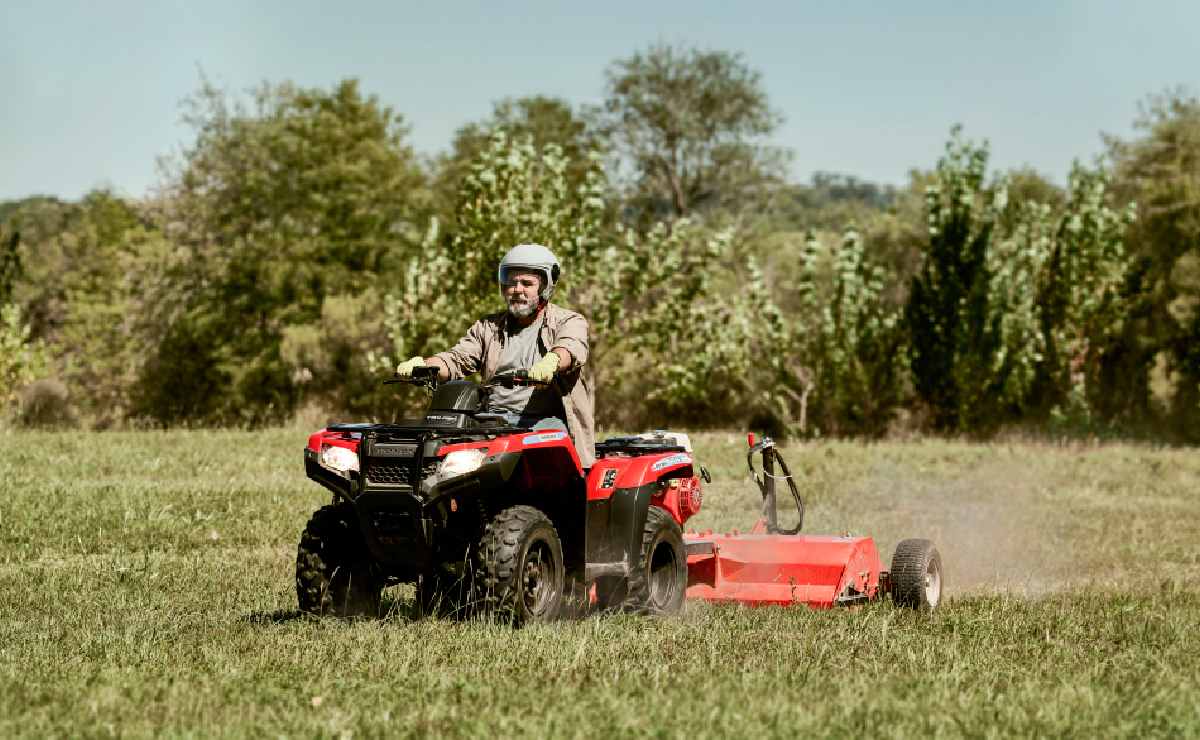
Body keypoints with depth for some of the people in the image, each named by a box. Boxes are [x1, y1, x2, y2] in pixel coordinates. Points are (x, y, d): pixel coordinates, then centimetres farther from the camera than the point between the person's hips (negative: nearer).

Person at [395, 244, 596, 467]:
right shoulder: (489, 327, 24)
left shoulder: (568, 322, 8)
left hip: (545, 421, -4)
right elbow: (457, 359, 12)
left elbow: (572, 348, -15)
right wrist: (421, 365, -10)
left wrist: (552, 361, -41)